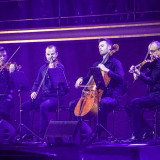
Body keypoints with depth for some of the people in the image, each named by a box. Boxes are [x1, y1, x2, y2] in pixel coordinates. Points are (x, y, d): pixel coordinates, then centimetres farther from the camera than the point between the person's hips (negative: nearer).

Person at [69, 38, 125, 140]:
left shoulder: (115, 63, 1)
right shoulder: (96, 64, 21)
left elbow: (120, 79, -15)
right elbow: (88, 78, 27)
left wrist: (106, 70, -21)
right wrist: (81, 79, 5)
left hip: (111, 97, -7)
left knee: (103, 102, -42)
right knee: (73, 104, -4)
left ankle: (98, 133, -38)